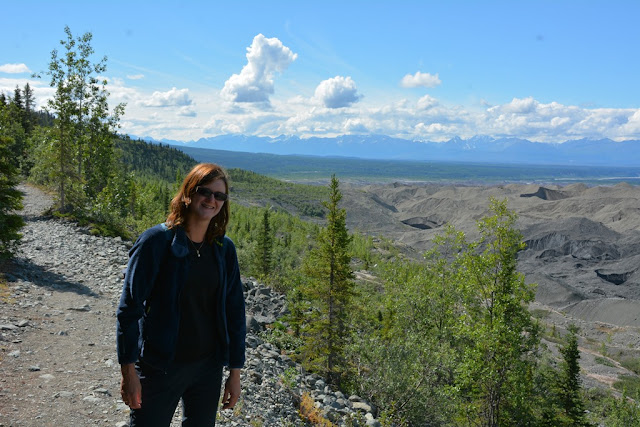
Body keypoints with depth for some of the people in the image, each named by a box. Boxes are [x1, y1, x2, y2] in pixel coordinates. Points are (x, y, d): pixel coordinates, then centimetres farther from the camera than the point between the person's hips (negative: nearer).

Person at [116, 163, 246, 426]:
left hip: (209, 366, 4)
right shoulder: (157, 241, -13)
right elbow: (129, 308, -12)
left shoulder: (224, 249, 0)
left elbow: (234, 312, 5)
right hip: (160, 368, -4)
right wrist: (128, 371, -13)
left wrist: (235, 372, 5)